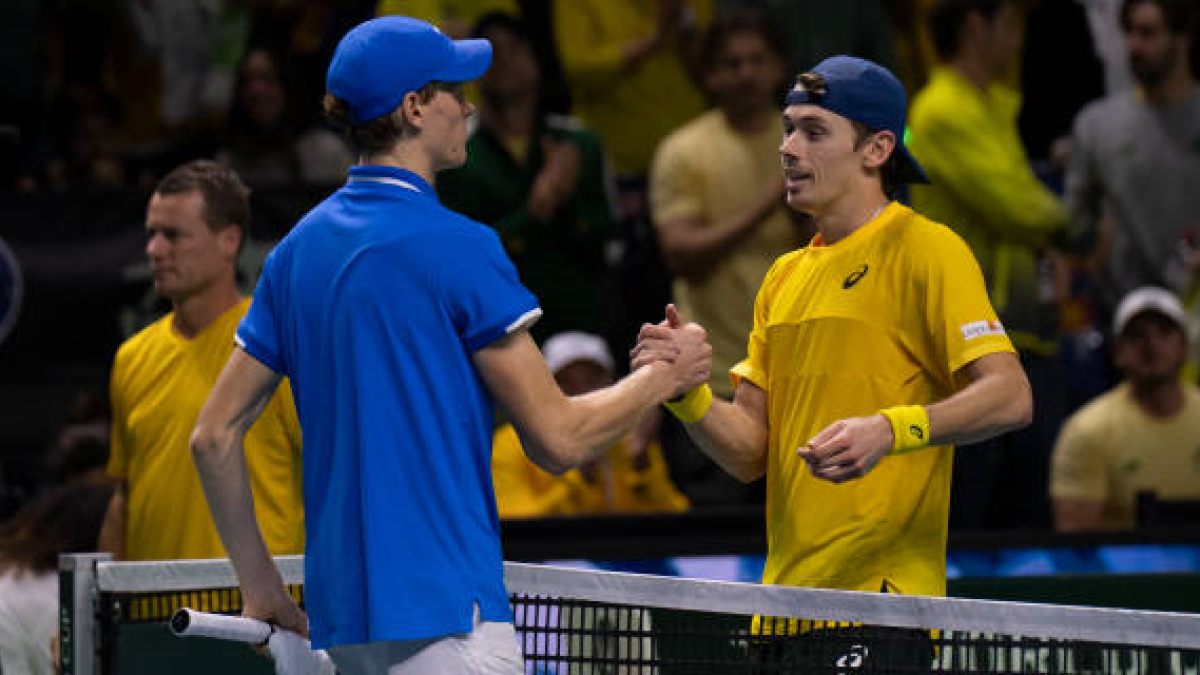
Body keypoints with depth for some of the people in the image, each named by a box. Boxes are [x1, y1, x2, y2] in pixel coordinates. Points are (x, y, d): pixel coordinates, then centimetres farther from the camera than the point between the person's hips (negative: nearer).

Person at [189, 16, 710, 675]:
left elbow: (213, 436, 13)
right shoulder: (458, 248, -11)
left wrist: (260, 584, 19)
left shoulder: (298, 248, 12)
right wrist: (663, 376, 8)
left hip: (342, 619, 8)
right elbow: (558, 439, -9)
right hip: (443, 615, -8)